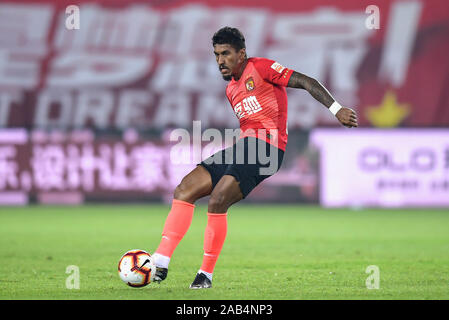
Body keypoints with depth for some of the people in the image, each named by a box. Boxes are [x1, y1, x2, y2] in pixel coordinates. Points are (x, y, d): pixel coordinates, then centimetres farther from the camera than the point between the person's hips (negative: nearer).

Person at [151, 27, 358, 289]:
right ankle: (160, 264, -10)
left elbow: (306, 82, -5)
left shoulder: (260, 67, -1)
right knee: (184, 190, -5)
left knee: (217, 201, -23)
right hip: (244, 145, 9)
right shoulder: (231, 89, 23)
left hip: (265, 145, -9)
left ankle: (207, 274, -11)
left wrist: (337, 109, -13)